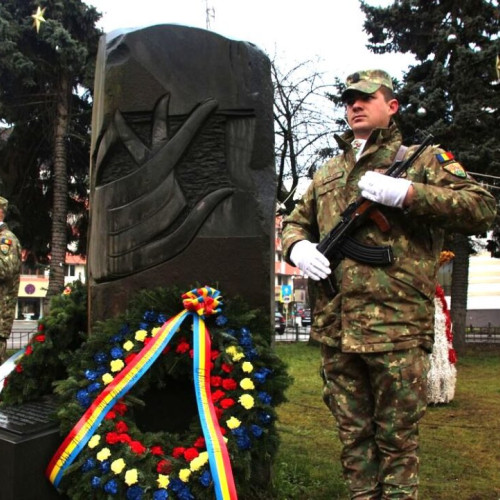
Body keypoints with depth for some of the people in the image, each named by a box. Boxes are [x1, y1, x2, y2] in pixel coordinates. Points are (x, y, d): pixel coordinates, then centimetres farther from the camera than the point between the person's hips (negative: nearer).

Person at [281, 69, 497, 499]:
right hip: (335, 329, 5)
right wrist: (298, 247, 2)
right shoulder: (327, 173, 21)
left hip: (397, 325, -4)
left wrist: (406, 192, -16)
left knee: (397, 436, 6)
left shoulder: (424, 159, 6)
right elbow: (295, 222, 26)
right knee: (353, 434, 15)